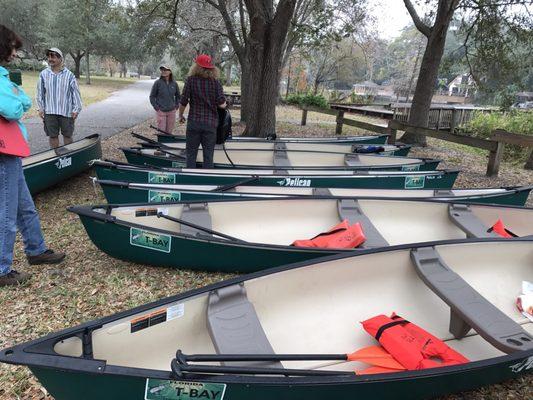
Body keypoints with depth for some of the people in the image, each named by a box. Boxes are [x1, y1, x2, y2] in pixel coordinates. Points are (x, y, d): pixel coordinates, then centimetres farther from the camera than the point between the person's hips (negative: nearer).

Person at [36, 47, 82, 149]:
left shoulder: (69, 75, -3)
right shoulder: (43, 74, 2)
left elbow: (75, 92, -1)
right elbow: (40, 92, 8)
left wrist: (76, 109, -5)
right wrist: (41, 108, 4)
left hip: (66, 111, -2)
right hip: (49, 112, 2)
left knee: (67, 136, 10)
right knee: (52, 136, 10)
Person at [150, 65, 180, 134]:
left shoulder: (174, 83, 3)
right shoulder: (158, 83, -6)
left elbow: (178, 96, 18)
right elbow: (152, 96, 1)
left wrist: (176, 106, 9)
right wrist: (156, 107, -5)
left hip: (172, 111, 3)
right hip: (161, 111, -3)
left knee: (169, 131, 9)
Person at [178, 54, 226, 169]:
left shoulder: (191, 80, -6)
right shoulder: (216, 82, -3)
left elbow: (183, 102, -5)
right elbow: (222, 104, -8)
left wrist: (180, 115, 12)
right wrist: (224, 103, 15)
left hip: (193, 122, -1)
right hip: (210, 123, 1)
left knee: (191, 154, 10)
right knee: (208, 155, 8)